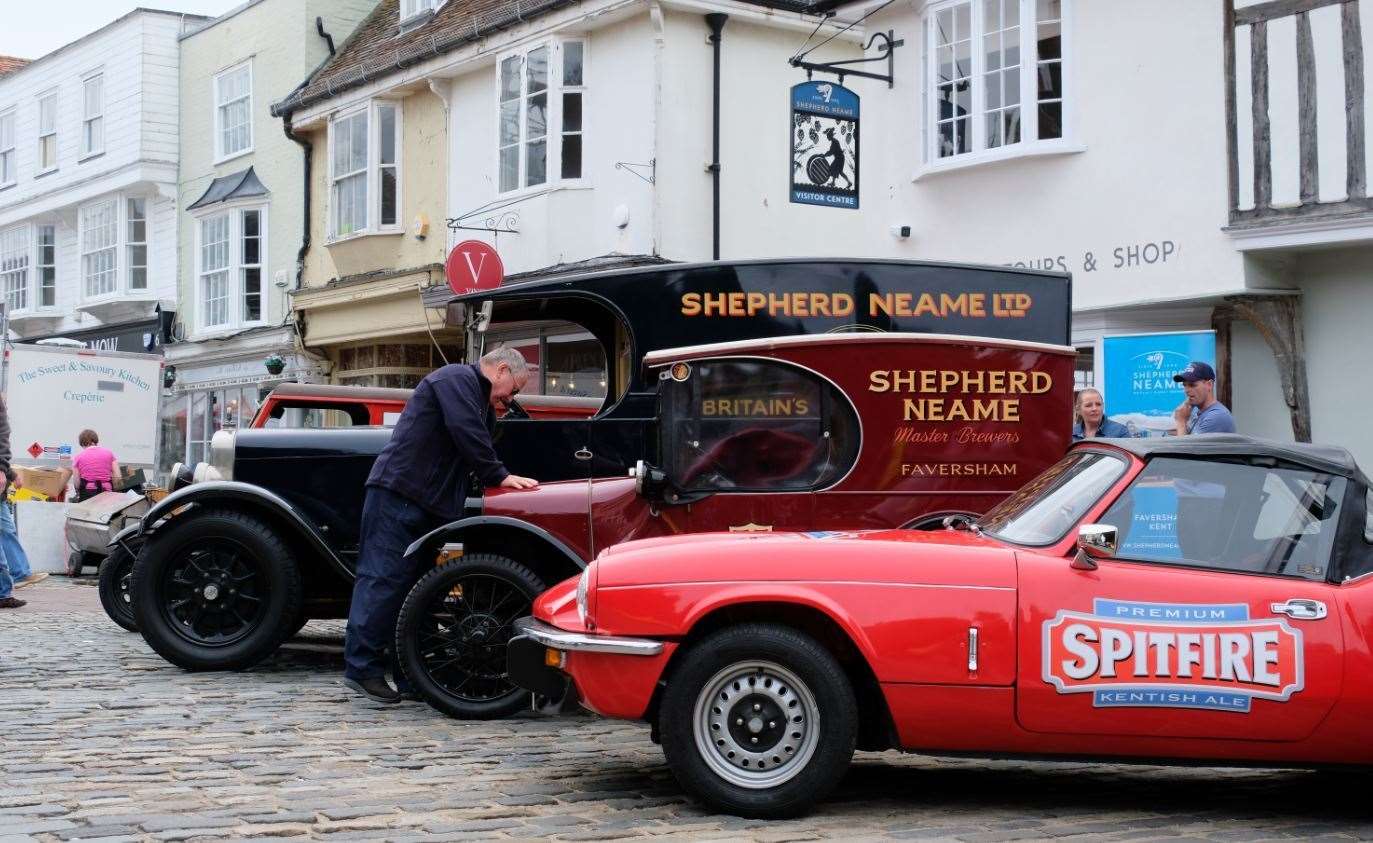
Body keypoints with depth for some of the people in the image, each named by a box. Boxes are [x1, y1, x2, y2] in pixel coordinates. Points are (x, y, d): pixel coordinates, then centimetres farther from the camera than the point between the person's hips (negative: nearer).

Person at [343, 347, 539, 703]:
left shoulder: (474, 392, 26)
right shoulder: (457, 378, -7)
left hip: (423, 502, 11)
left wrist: (492, 415, 10)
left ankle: (409, 677, 8)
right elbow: (466, 434, -18)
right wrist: (499, 476, -14)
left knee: (415, 585, 7)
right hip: (397, 493, -11)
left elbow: (477, 438, 25)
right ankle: (362, 667, -9)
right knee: (384, 579, -11)